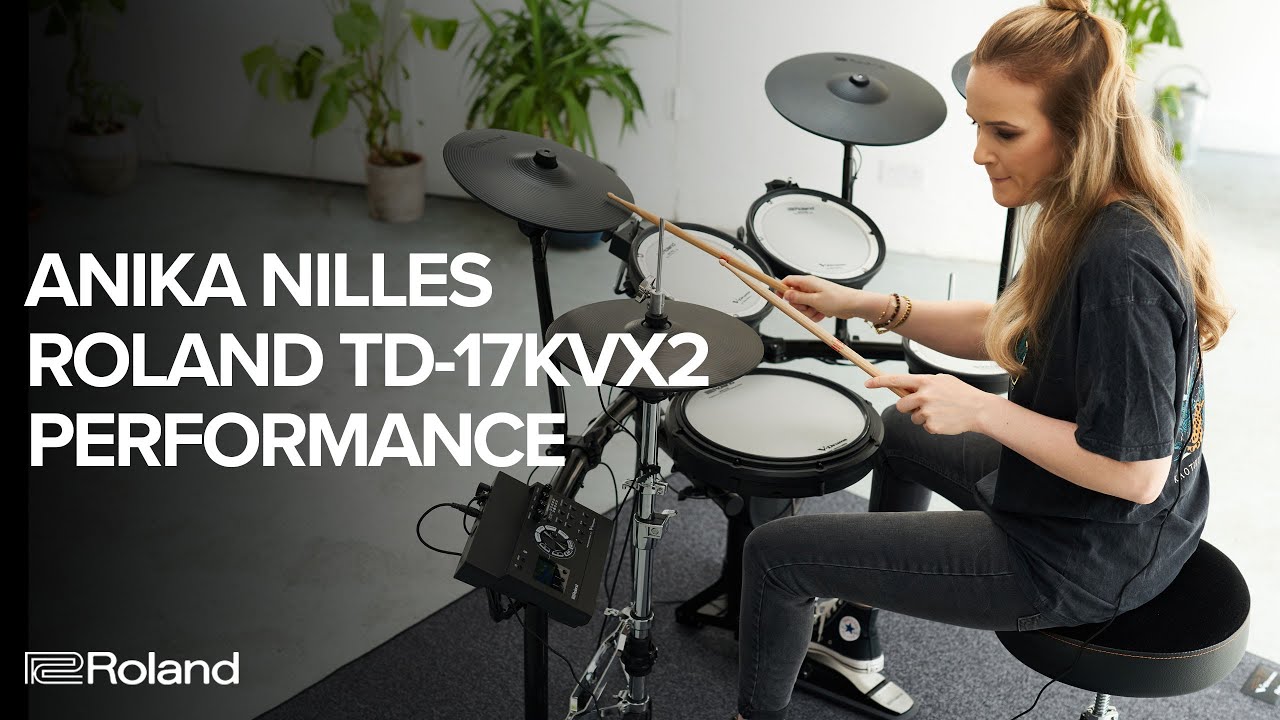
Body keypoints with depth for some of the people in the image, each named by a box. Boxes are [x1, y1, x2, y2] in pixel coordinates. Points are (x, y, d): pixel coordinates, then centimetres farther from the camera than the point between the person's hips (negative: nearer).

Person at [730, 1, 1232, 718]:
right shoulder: (1093, 218, -3)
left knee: (777, 552, -3)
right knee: (904, 430, 34)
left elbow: (1136, 473, -30)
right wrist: (868, 305, 1)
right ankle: (853, 638, 47)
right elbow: (1012, 330, 10)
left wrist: (981, 411, -25)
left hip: (1087, 563, -10)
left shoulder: (1120, 263, -33)